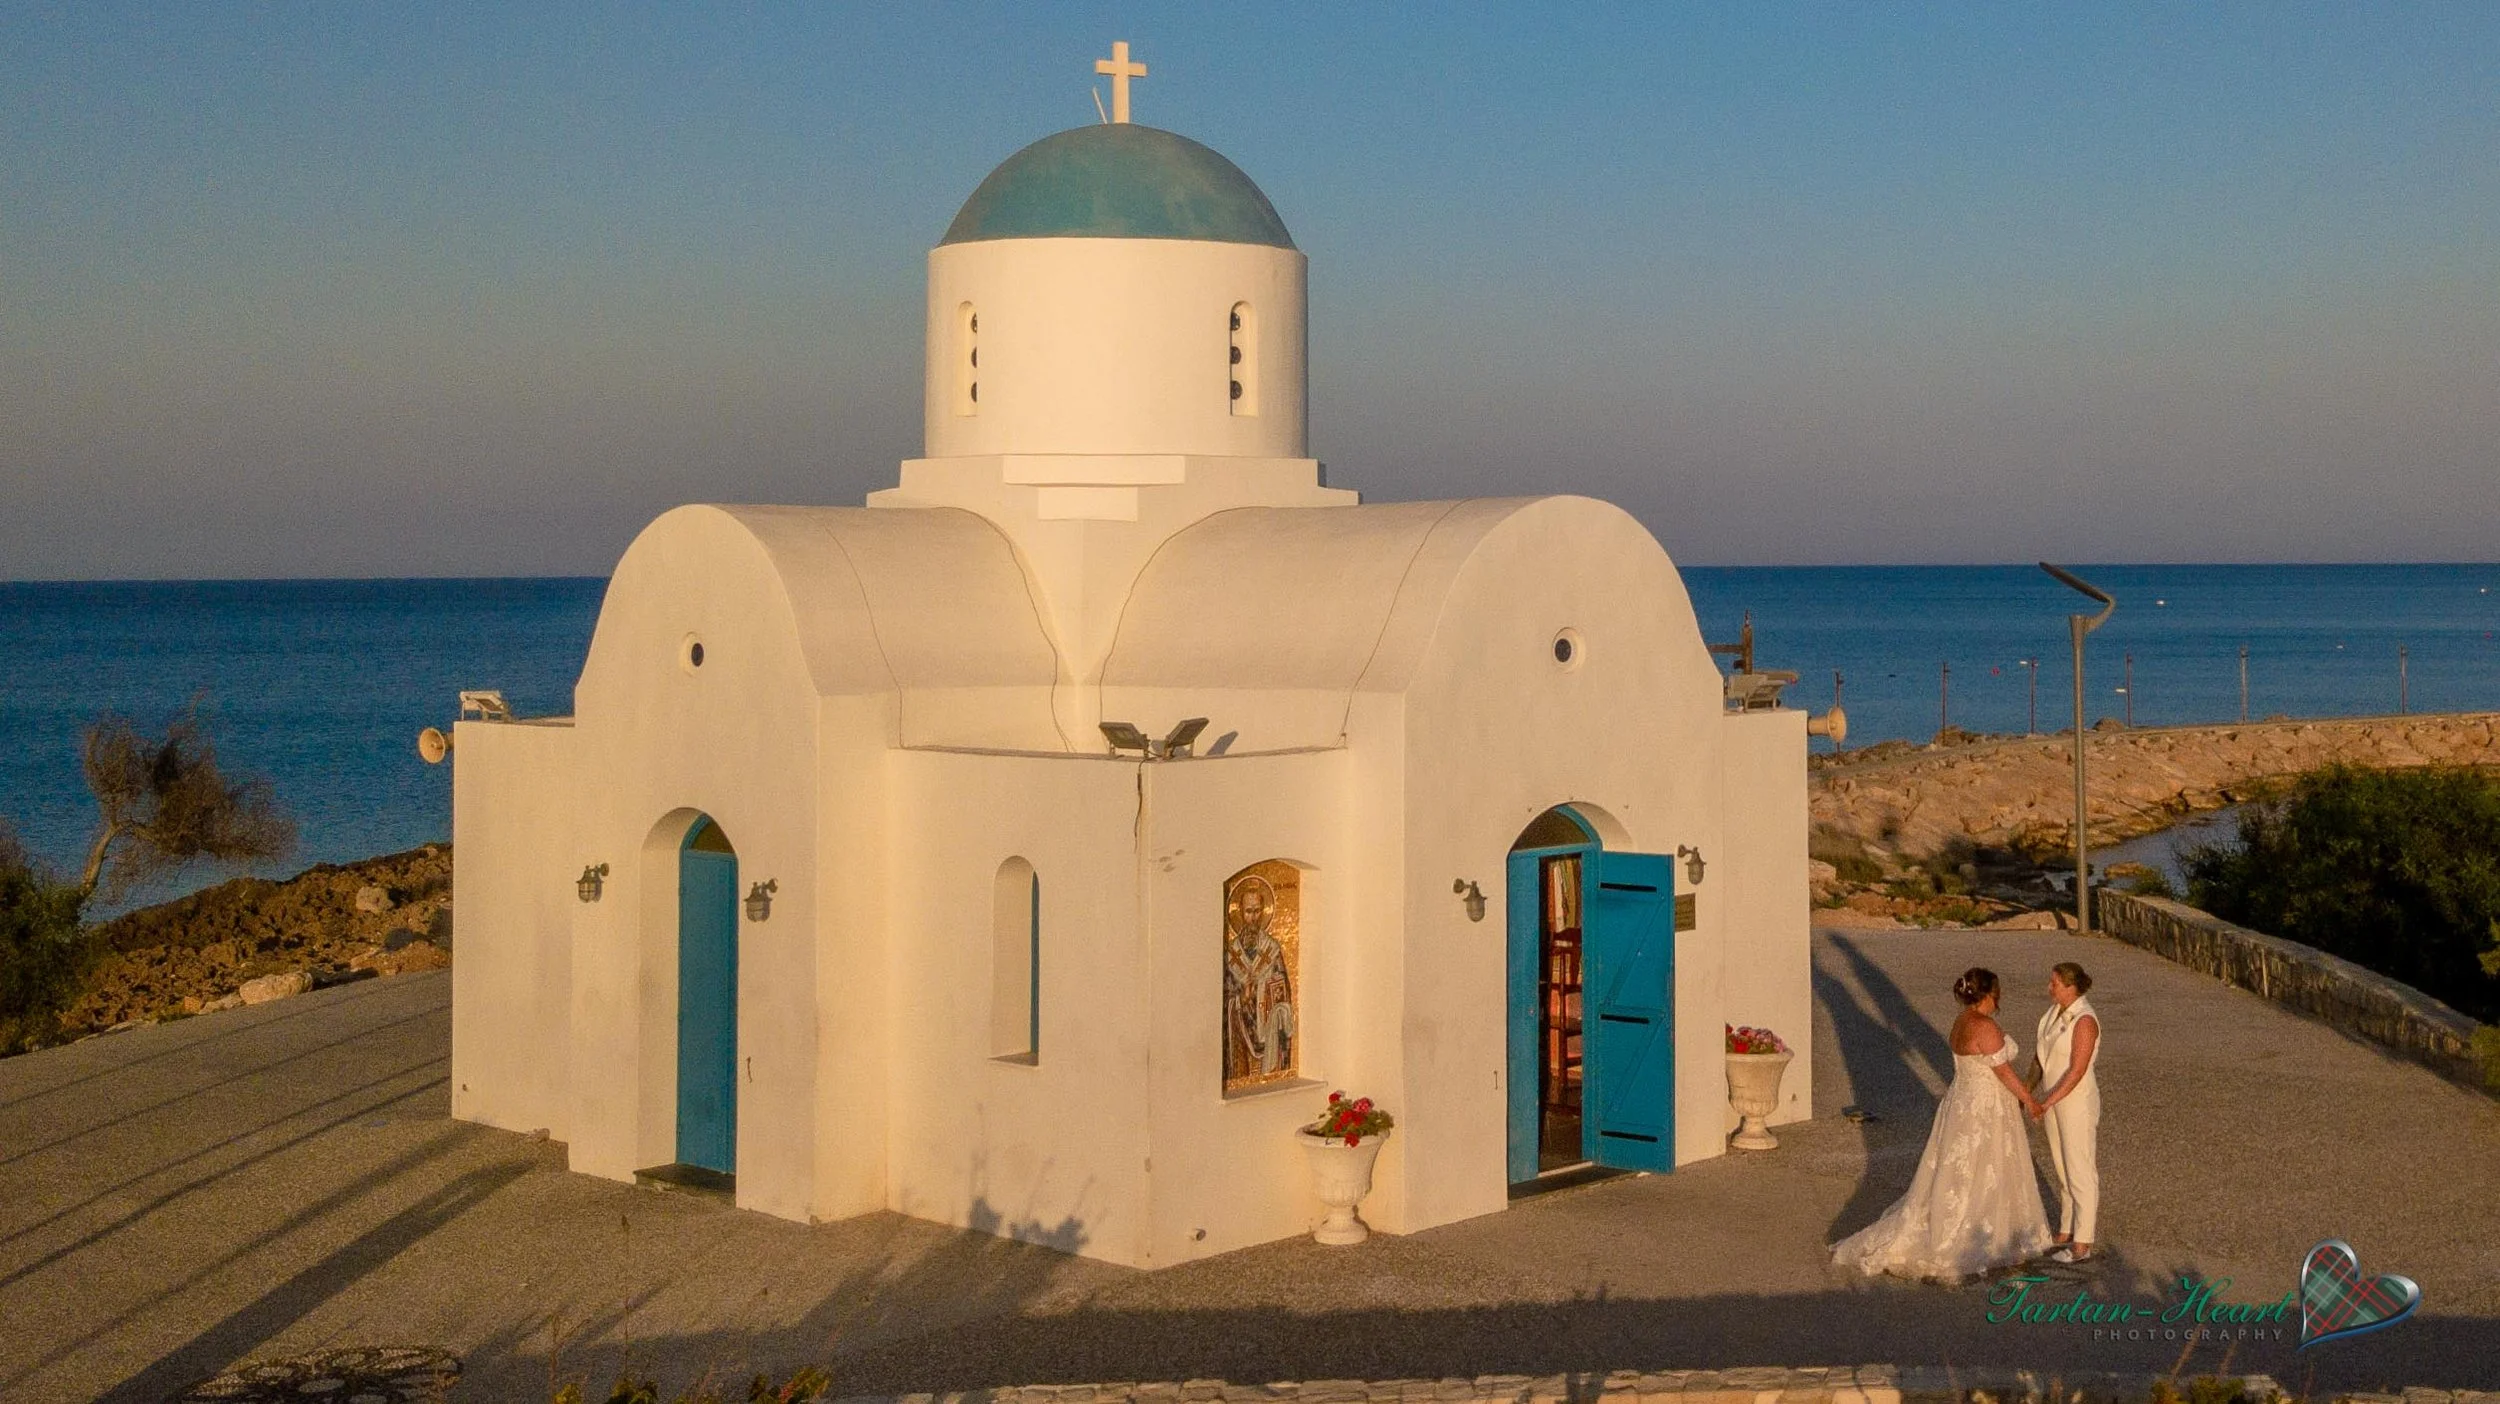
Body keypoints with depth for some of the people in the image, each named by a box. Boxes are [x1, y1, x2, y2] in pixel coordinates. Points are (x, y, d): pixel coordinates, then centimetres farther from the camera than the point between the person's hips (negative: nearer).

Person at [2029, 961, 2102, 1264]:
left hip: (2077, 1102, -9)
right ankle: (2066, 1232, 34)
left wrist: (2047, 1102, -25)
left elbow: (2077, 1071, -27)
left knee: (2081, 1173, 3)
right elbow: (2042, 1054, 13)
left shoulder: (2084, 1021, -26)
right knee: (2063, 1167, 20)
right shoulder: (2056, 1011, 3)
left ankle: (2082, 1245, 13)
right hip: (2054, 1097, 9)